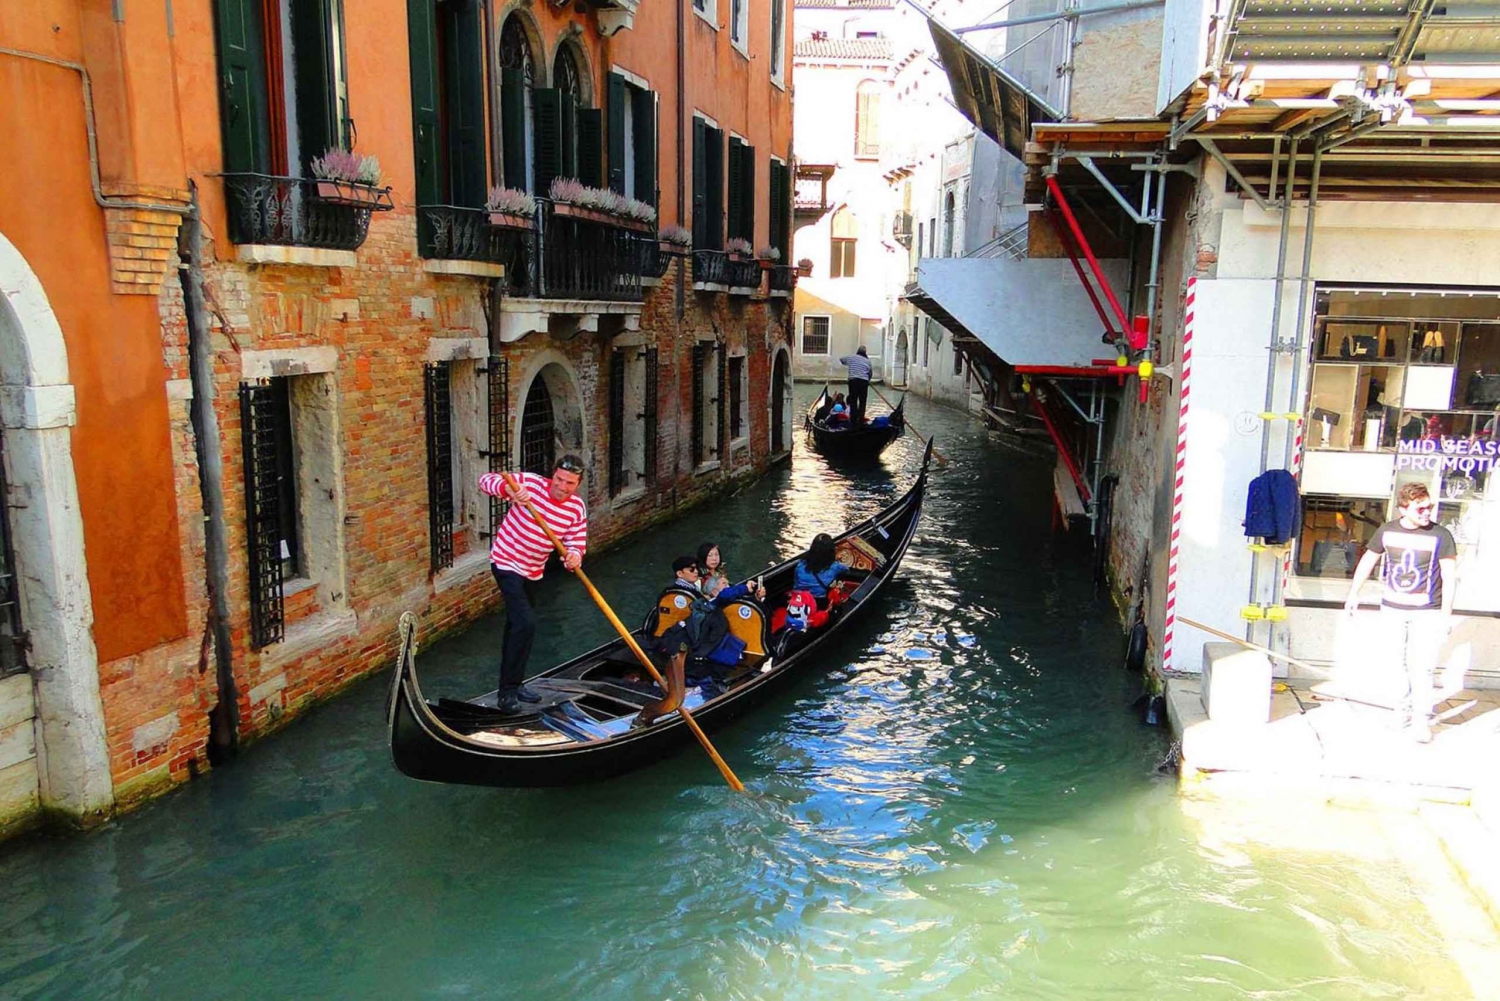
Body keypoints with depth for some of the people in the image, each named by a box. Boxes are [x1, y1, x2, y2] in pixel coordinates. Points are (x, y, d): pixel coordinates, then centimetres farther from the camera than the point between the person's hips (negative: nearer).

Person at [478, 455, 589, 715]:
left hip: (533, 571, 6)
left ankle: (512, 684, 39)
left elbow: (576, 544, -8)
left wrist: (574, 558, -32)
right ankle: (507, 692, -8)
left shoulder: (577, 509, -8)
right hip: (507, 564, -6)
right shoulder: (531, 483, -20)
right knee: (526, 625, -18)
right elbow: (486, 479, -22)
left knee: (517, 626, 22)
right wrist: (508, 489, -43)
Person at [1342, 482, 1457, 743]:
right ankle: (1404, 709, 26)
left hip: (1427, 612, -3)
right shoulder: (1387, 531, -1)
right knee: (1396, 665, 11)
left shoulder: (1441, 535, -9)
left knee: (1421, 667, -8)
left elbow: (1449, 575, -7)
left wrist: (1446, 612, -10)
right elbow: (1368, 560, 11)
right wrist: (1353, 593, 10)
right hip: (1393, 609, 3)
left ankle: (1420, 719, 1)